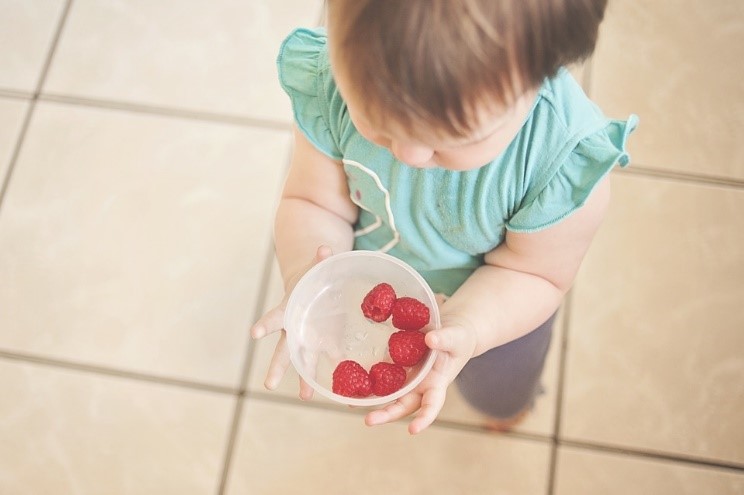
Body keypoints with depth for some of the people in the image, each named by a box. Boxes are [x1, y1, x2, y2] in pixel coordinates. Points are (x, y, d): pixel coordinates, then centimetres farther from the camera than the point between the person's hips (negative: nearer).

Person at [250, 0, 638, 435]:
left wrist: (463, 329, -43)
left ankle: (510, 403, 72)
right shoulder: (331, 84, -35)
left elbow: (533, 272, -24)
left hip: (497, 306, 0)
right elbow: (314, 203, -21)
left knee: (499, 397, 33)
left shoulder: (567, 159, -42)